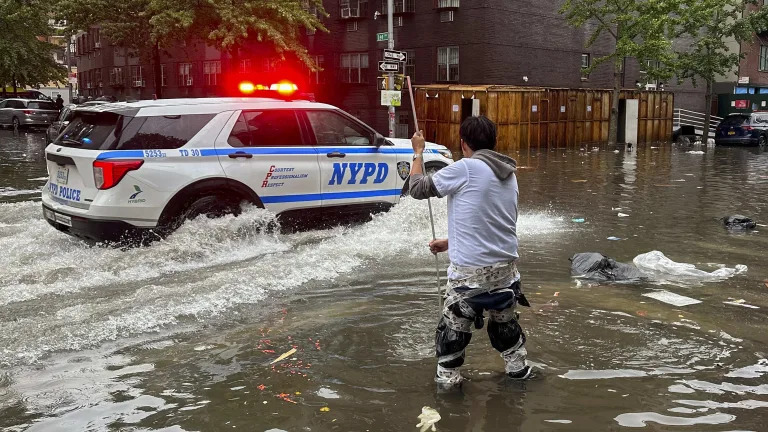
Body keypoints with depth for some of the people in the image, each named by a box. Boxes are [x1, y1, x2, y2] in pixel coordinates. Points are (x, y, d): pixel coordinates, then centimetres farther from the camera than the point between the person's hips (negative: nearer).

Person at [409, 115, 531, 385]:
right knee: (505, 319, 26)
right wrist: (450, 243, 24)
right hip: (506, 264, 7)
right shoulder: (509, 174, 8)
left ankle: (447, 377, 20)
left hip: (471, 269, -6)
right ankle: (517, 367, 38)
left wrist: (418, 152, 9)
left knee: (454, 323, 10)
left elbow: (419, 188, -6)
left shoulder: (465, 169, -15)